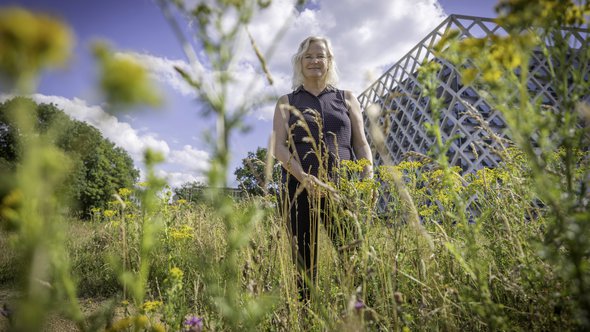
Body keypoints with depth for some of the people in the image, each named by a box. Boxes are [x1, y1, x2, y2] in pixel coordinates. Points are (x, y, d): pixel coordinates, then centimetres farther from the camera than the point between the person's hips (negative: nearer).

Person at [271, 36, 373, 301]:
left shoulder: (347, 98, 19)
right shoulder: (287, 102, 15)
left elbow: (361, 145, 13)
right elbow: (278, 147, 1)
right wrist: (305, 178, -16)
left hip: (343, 187, 1)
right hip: (300, 187, 0)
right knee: (305, 262, 0)